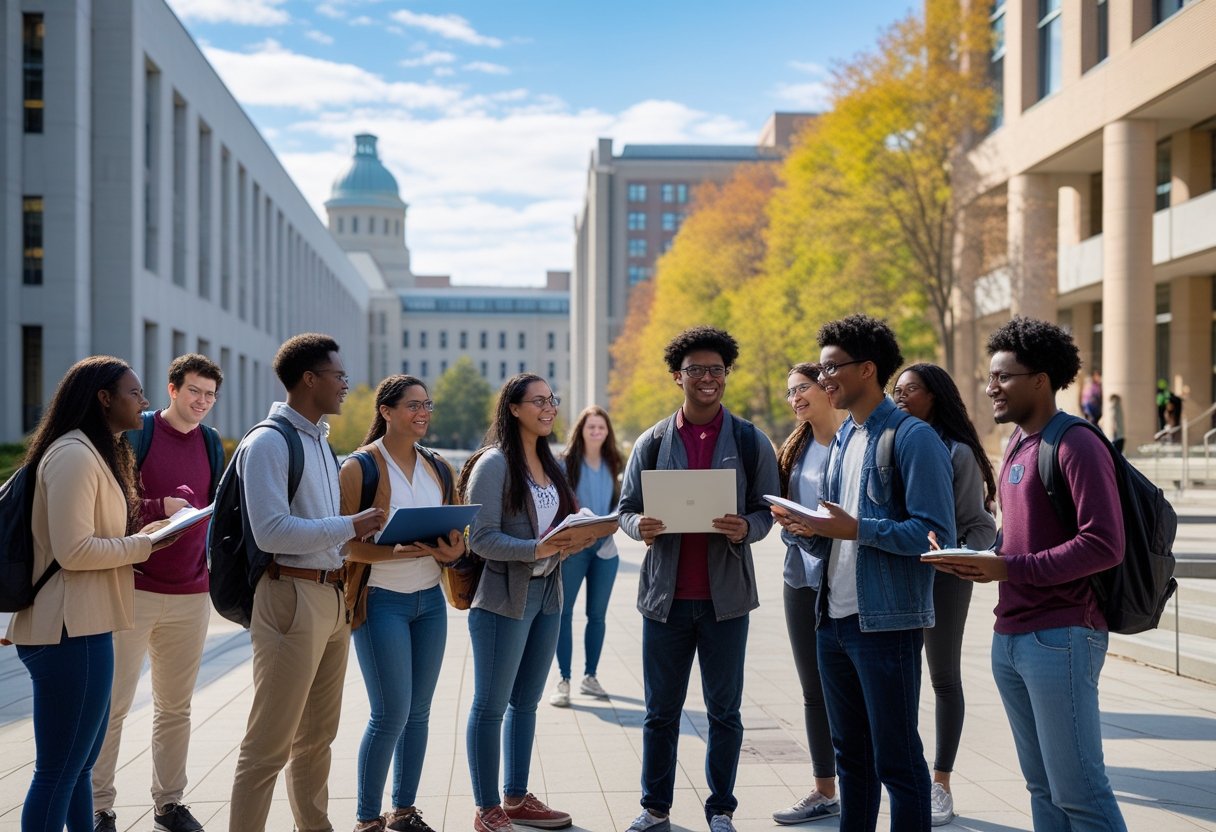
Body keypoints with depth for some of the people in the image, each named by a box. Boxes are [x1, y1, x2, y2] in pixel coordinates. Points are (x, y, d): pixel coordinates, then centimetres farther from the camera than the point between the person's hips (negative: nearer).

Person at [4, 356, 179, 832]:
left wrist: (140, 539, 9)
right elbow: (72, 550, -21)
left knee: (80, 764, 19)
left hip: (82, 628, 11)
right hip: (70, 632, -11)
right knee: (59, 772, -3)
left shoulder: (99, 453, 17)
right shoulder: (74, 455, -15)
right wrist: (143, 544, -11)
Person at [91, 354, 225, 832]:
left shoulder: (211, 442, 10)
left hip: (192, 594, 5)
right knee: (112, 705, 0)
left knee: (175, 706, 11)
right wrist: (162, 507, -19)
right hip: (134, 590, -5)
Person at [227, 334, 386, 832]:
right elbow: (271, 531, -22)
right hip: (291, 597, -9)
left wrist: (361, 532, 6)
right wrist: (350, 527, -19)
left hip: (334, 597, 9)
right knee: (270, 743, -4)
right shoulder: (268, 442, -13)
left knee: (317, 735, 18)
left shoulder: (320, 441, 16)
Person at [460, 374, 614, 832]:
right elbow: (481, 538, -17)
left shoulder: (550, 464, 11)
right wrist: (536, 549, -27)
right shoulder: (494, 464, -12)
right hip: (503, 597, -8)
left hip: (546, 593, 8)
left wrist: (580, 538, -4)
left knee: (525, 702, 15)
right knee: (491, 705, 2)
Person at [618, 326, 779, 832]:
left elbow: (767, 510, 3)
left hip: (724, 595, -1)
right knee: (660, 710, 9)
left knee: (724, 710, 7)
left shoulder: (750, 442, 3)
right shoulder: (652, 442, 5)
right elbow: (626, 509, 8)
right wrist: (640, 526, -14)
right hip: (665, 595, 1)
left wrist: (745, 529, -18)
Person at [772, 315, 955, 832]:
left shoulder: (913, 438, -10)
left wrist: (856, 528, -22)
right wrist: (808, 529, -3)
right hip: (833, 619, 8)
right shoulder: (841, 439, 14)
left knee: (896, 760, 0)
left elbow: (935, 533, -18)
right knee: (851, 756, 17)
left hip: (887, 623, -8)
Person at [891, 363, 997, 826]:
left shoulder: (957, 452, -4)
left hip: (942, 577, -3)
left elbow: (979, 525, -5)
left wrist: (963, 556, -24)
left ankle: (940, 785, 17)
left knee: (944, 679, 9)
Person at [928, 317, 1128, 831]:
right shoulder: (1017, 446, 16)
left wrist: (1008, 569, -21)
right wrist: (977, 562, 3)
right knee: (1042, 787, 14)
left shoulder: (1075, 446, -12)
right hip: (1009, 636, 9)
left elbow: (1104, 545, -20)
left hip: (1060, 638, -9)